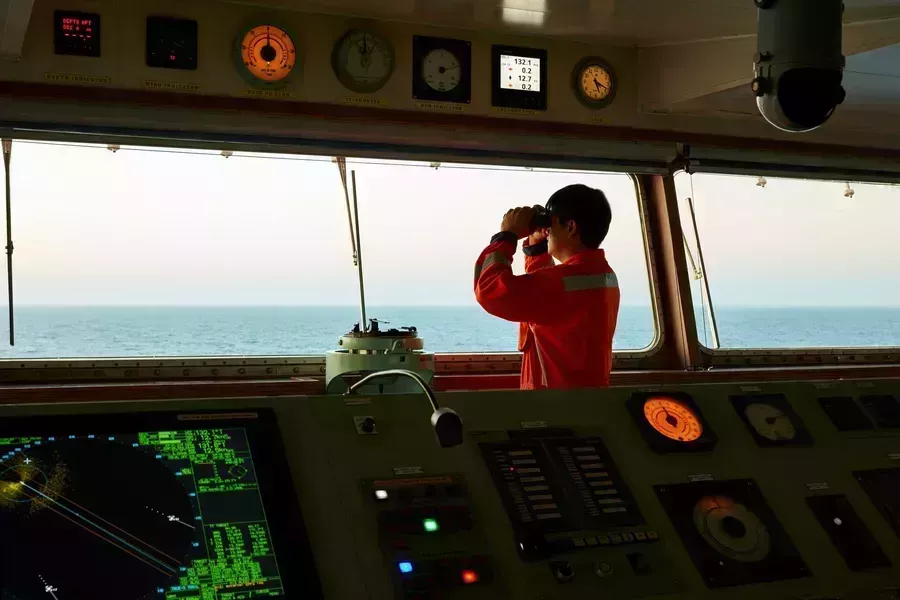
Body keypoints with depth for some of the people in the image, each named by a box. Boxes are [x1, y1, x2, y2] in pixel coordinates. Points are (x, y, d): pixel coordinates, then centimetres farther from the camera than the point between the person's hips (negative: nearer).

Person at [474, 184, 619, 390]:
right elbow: (543, 292, 26)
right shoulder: (601, 273, 8)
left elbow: (491, 290, -26)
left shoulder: (565, 279, -23)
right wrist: (536, 246, 15)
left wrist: (507, 235, -13)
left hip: (557, 399, -9)